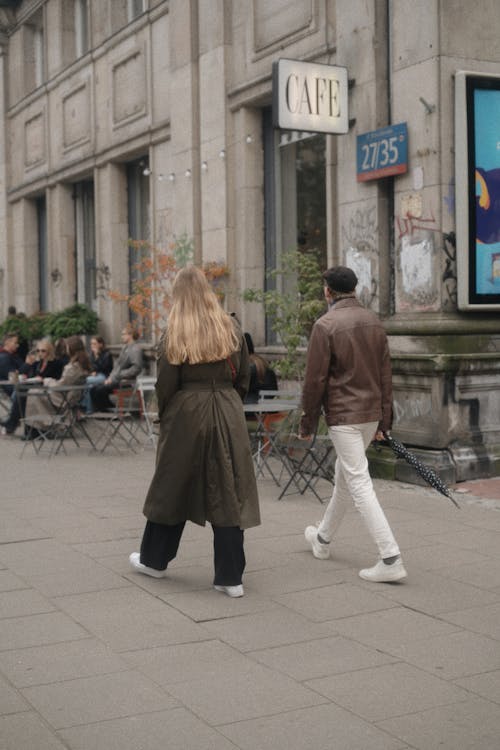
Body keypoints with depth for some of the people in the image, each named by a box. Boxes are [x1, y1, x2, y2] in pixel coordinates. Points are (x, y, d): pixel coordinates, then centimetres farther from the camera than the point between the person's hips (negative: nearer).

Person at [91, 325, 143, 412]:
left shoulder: (135, 349, -10)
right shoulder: (125, 347, 18)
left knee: (100, 390, -21)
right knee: (94, 390, -6)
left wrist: (118, 376, -18)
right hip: (116, 379, 9)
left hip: (125, 381, -9)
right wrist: (110, 377, 4)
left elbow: (136, 368, -19)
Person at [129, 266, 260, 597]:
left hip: (187, 414, -2)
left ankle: (154, 560, 31)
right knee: (228, 493, 4)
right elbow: (243, 377, 5)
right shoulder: (231, 328, 2)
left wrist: (164, 418, 9)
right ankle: (230, 577, 5)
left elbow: (166, 384, -5)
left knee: (173, 487, 14)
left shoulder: (175, 334, -6)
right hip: (228, 414, 2)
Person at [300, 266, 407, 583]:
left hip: (343, 415, -8)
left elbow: (315, 380, -12)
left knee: (359, 484, -6)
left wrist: (308, 423, -2)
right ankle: (324, 539, 40)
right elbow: (385, 374, 8)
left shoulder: (326, 325, -13)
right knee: (345, 475, 22)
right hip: (372, 412, 8)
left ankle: (391, 560, -10)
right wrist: (384, 420, 14)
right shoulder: (374, 321, 6)